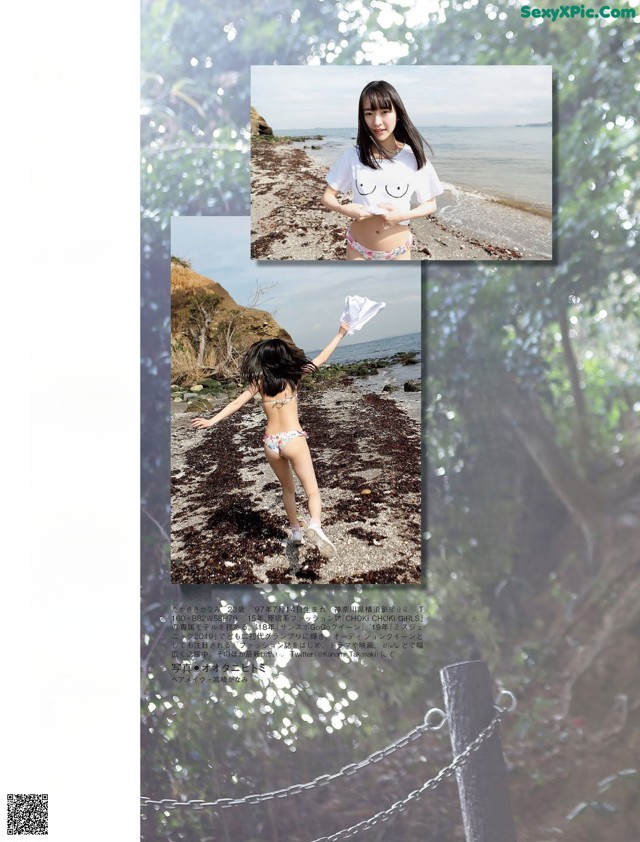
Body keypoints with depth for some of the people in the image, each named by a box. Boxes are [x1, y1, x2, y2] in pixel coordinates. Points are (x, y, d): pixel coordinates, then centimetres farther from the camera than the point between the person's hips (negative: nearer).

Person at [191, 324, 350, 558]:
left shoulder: (259, 381, 3)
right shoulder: (293, 376, -1)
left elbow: (237, 402, -2)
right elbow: (321, 359, 5)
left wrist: (211, 421, 0)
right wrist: (340, 335, 14)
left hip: (270, 443, 3)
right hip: (293, 439, -3)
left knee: (288, 488, 24)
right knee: (312, 490, -4)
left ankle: (296, 531, 34)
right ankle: (314, 526, -30)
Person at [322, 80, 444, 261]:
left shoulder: (413, 158, -8)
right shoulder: (353, 156, -7)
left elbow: (430, 204, 0)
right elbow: (328, 196, 0)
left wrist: (404, 215, -19)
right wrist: (343, 209, -22)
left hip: (397, 252, 0)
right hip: (358, 249, 0)